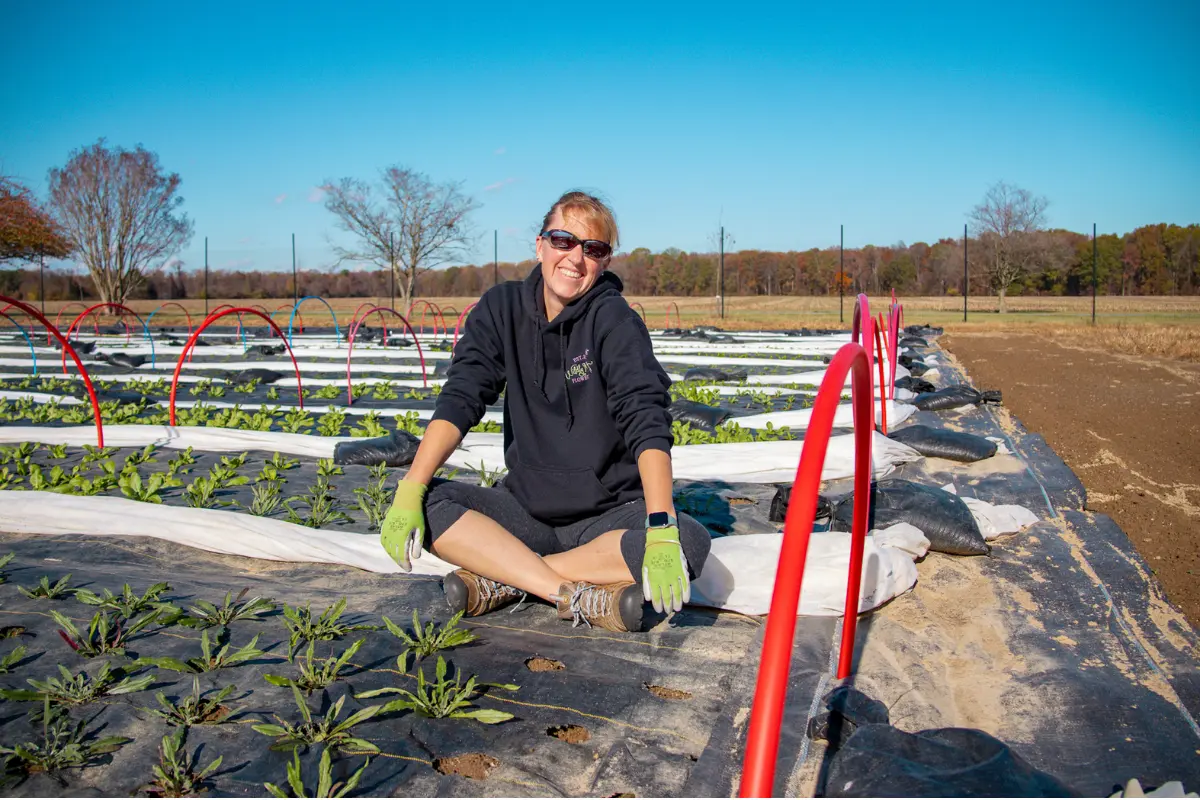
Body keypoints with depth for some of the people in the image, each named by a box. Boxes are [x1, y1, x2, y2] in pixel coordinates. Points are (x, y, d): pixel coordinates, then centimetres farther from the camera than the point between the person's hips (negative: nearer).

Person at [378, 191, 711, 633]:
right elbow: (460, 400, -9)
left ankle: (506, 579, -19)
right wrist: (410, 490, -24)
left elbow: (647, 421, -24)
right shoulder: (503, 308, -1)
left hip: (608, 515, -2)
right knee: (430, 504, -20)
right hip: (527, 509, 2)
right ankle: (580, 596, -23)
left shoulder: (614, 319, -12)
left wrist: (661, 529, -37)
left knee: (689, 542, -30)